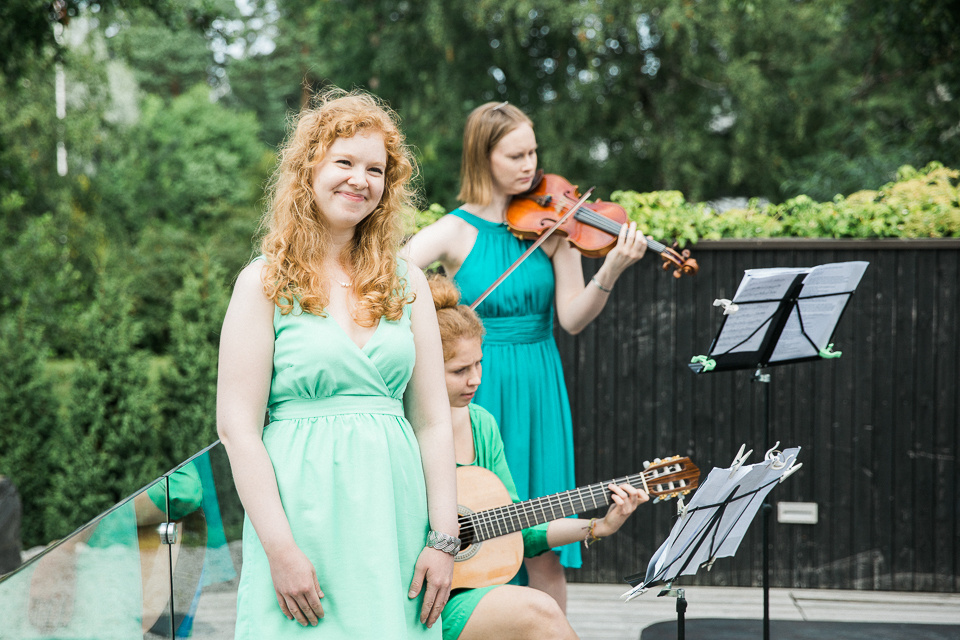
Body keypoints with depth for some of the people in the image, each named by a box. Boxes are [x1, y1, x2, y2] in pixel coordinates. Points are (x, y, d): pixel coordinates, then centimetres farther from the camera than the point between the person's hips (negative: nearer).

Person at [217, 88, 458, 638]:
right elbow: (238, 426, -6)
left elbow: (432, 418, 8)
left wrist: (444, 538, -1)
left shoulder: (406, 283, 10)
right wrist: (281, 550, -14)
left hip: (396, 515, 4)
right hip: (306, 521, -3)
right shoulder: (266, 283, -1)